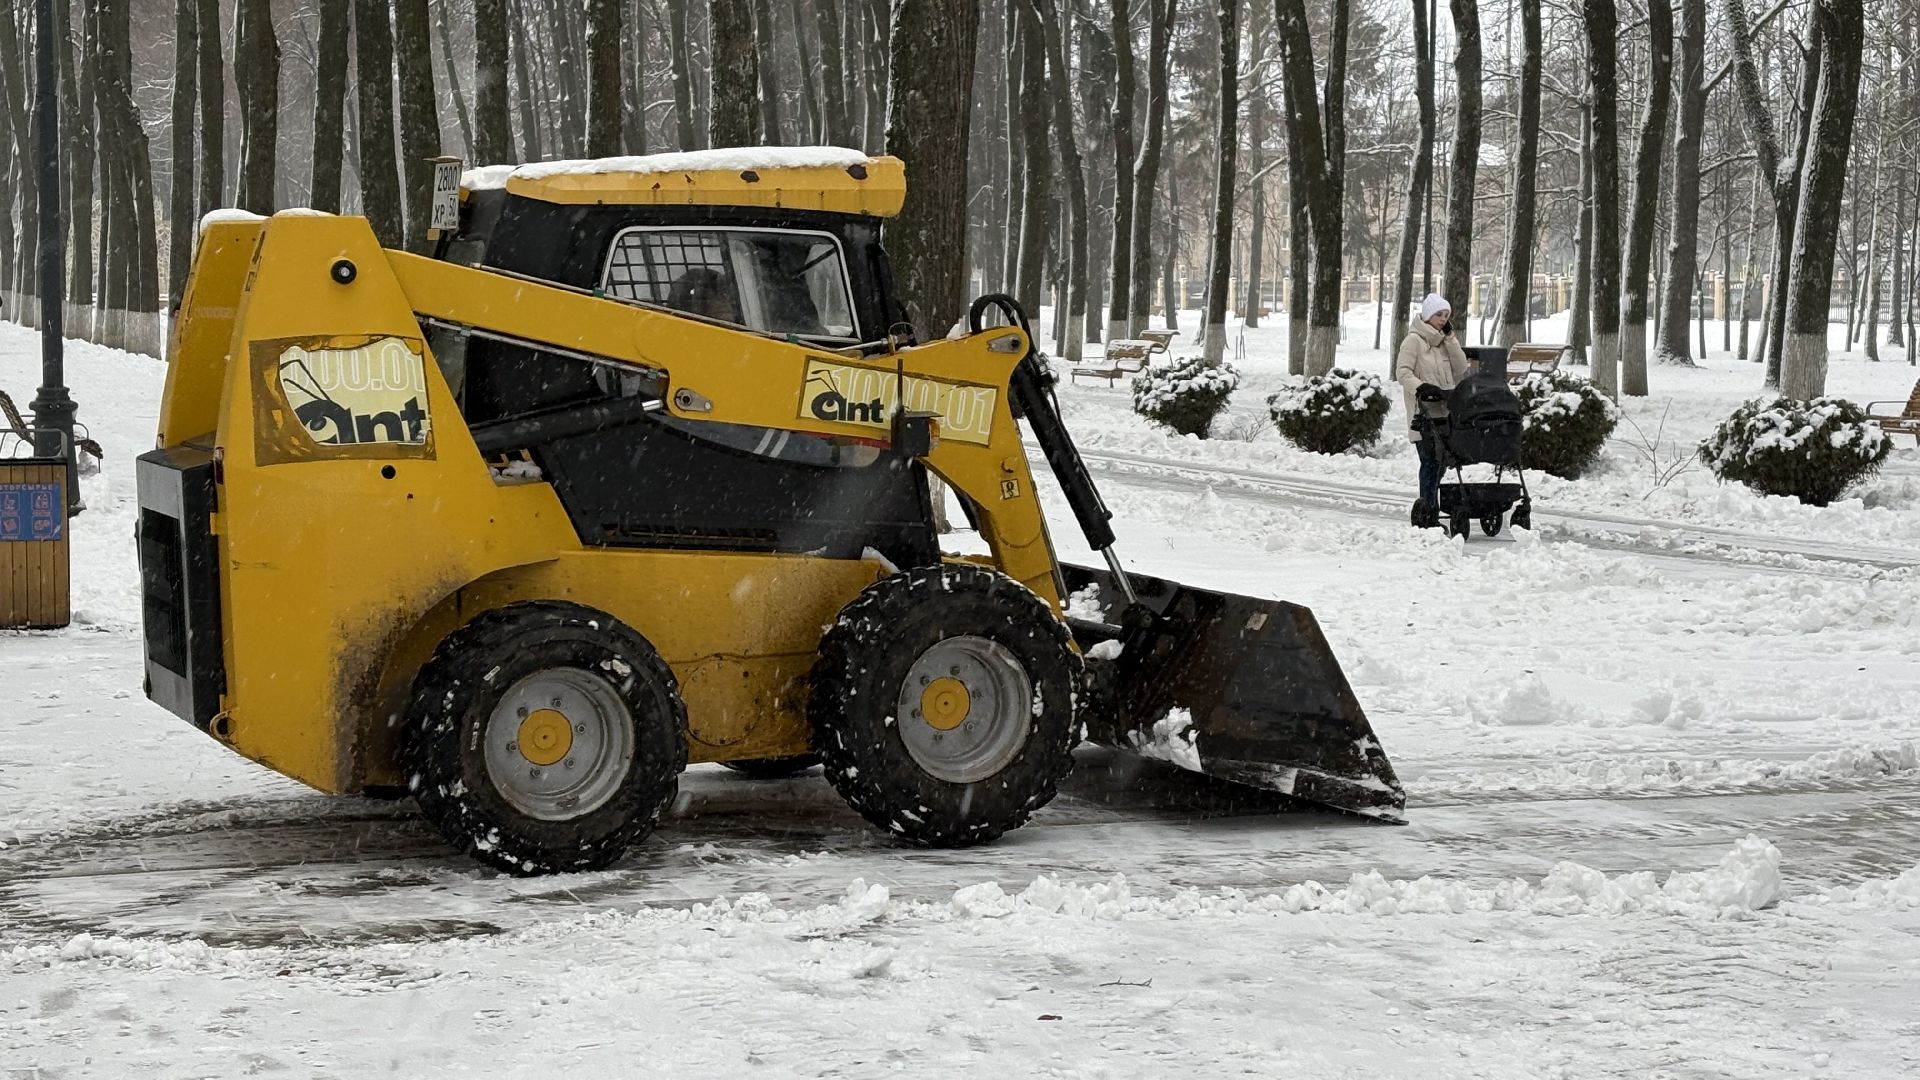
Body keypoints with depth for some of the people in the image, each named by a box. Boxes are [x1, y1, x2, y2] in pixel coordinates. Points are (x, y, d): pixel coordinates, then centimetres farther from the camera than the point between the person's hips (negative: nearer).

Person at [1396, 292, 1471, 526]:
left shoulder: (1445, 340, 19)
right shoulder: (1414, 340, -1)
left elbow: (1460, 368, 8)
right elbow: (1402, 372, -9)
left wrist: (1449, 337, 3)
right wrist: (1421, 387, -23)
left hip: (1444, 410, 6)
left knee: (1438, 461, 4)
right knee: (1430, 460, -12)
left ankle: (1426, 510, 9)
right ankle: (1429, 510, -11)